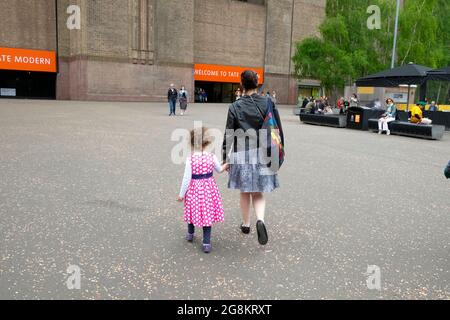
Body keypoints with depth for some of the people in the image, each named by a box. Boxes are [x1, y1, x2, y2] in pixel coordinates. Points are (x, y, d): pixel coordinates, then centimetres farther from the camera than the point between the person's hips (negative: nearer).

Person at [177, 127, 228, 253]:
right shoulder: (212, 157, -9)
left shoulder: (190, 159, -17)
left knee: (193, 210, 19)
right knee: (207, 213, 9)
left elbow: (187, 178, -14)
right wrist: (225, 166, 35)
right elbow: (219, 170, 11)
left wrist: (181, 194, -3)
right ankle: (206, 243, 10)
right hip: (208, 189, 1)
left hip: (194, 189, -1)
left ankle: (190, 234, 42)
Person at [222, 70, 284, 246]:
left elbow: (229, 135, -6)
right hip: (263, 154, 1)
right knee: (258, 193, 12)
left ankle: (246, 224, 30)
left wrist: (225, 157, 2)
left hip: (242, 154, -1)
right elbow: (278, 130, 0)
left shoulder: (235, 107, -7)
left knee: (245, 192, 16)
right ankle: (260, 220, -13)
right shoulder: (268, 103, -3)